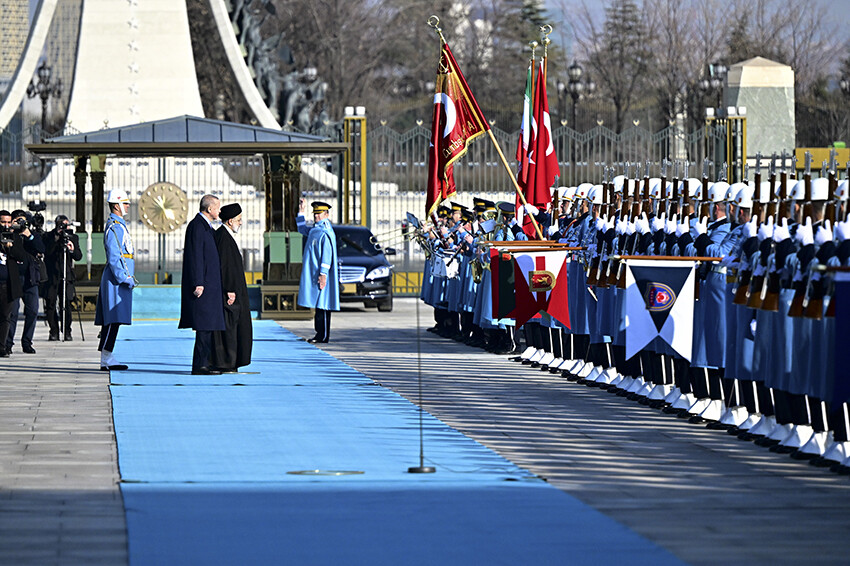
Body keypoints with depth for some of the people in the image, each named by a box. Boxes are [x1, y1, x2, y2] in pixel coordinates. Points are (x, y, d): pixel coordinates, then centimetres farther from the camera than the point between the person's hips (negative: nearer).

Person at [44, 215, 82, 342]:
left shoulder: (73, 237, 10)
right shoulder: (48, 236, 3)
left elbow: (78, 257, 6)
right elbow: (47, 252, -12)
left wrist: (72, 249, -15)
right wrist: (56, 238, -17)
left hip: (66, 275, 1)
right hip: (51, 276, -1)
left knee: (66, 304, -6)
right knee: (50, 304, -4)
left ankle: (67, 332, 2)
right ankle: (54, 332, 4)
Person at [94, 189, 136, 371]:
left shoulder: (119, 225, 19)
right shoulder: (114, 227, -13)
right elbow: (113, 257, -19)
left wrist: (128, 278, 22)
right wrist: (124, 279, -21)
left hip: (121, 279, 11)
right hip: (116, 280, -11)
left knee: (112, 320, 9)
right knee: (114, 319, -12)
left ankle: (107, 357, 10)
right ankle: (106, 359, -13)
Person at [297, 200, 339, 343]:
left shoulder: (326, 232, -13)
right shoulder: (314, 230, 15)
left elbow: (327, 255, -18)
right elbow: (302, 230, 35)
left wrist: (323, 274, -23)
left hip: (321, 275, -9)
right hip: (312, 274, 9)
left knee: (321, 305, -8)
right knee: (318, 305, 10)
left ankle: (323, 336, -8)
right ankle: (320, 334, 12)